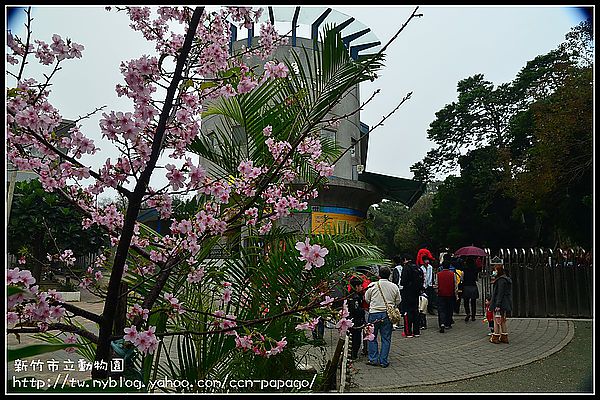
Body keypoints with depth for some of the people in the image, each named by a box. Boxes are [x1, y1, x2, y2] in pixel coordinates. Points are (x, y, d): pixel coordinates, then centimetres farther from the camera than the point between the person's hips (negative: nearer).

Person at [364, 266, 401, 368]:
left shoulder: (373, 285, -7)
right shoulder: (394, 287, -2)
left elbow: (366, 299, 5)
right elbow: (398, 301, 9)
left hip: (374, 314, -1)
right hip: (388, 314, 1)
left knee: (372, 337, 12)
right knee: (386, 338, 9)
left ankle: (373, 359, 11)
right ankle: (383, 361, 10)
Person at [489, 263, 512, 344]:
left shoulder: (501, 280, -16)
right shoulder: (506, 279, 15)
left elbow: (500, 293, -21)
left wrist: (498, 305, -22)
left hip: (500, 304, -10)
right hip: (504, 305, 10)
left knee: (497, 320, -4)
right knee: (502, 321, 14)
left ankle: (495, 337, 0)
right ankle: (504, 337, 19)